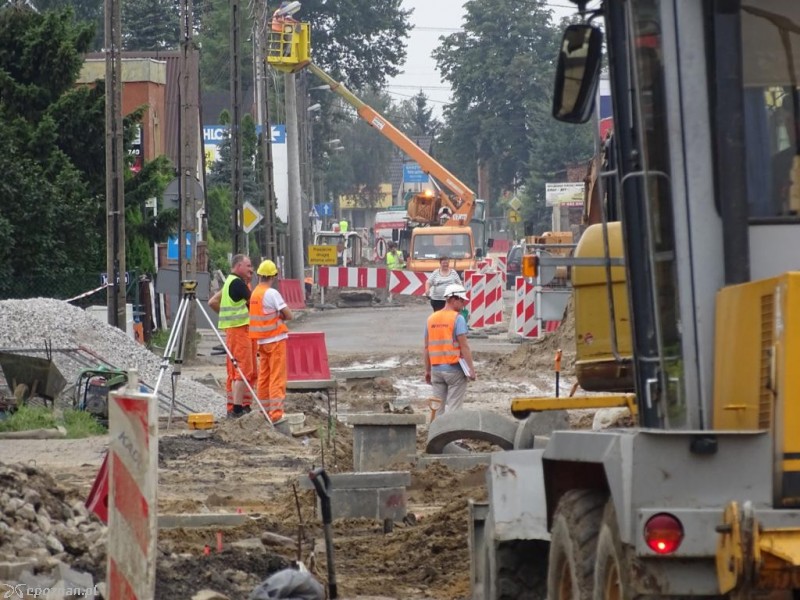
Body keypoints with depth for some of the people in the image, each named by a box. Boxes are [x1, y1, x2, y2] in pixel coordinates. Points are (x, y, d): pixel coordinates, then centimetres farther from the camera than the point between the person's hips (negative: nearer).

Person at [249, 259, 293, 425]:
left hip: (262, 340, 8)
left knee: (263, 377, 13)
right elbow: (289, 316, -15)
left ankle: (265, 411, 18)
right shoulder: (272, 293, -16)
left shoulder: (255, 293, 7)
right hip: (276, 338, -8)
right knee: (277, 377, -8)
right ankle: (276, 414, -14)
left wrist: (274, 317, 2)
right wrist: (280, 317, 3)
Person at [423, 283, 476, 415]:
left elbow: (427, 347, 12)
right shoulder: (458, 318, -10)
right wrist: (471, 369, -12)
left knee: (438, 407, 10)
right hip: (454, 368, -6)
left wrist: (427, 370, 17)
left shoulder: (431, 318, 10)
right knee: (453, 408, -3)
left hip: (436, 368, 6)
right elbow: (464, 346, -14)